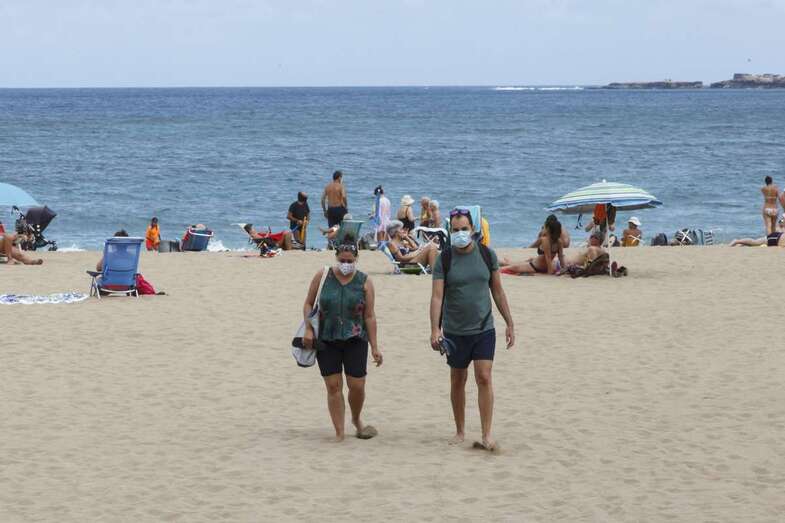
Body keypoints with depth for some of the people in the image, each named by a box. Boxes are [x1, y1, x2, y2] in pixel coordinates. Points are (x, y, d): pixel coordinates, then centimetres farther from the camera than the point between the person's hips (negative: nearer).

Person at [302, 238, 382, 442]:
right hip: (326, 341, 0)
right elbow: (308, 304, 9)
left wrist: (374, 347, -1)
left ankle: (356, 420, 27)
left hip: (355, 341, 0)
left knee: (357, 386, -2)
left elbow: (369, 316, 1)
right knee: (333, 386, -1)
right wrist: (308, 329, -5)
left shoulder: (364, 282, 0)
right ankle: (339, 434, 5)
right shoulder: (322, 277, 1)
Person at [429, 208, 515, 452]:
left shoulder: (487, 255, 0)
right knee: (458, 381, 9)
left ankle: (487, 435, -8)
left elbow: (498, 291, 8)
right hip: (455, 331, 0)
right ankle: (459, 431, 23)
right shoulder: (444, 260, -5)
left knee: (484, 378, -9)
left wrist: (509, 324, 7)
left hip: (484, 329, 0)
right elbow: (437, 296, -10)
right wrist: (435, 329, -22)